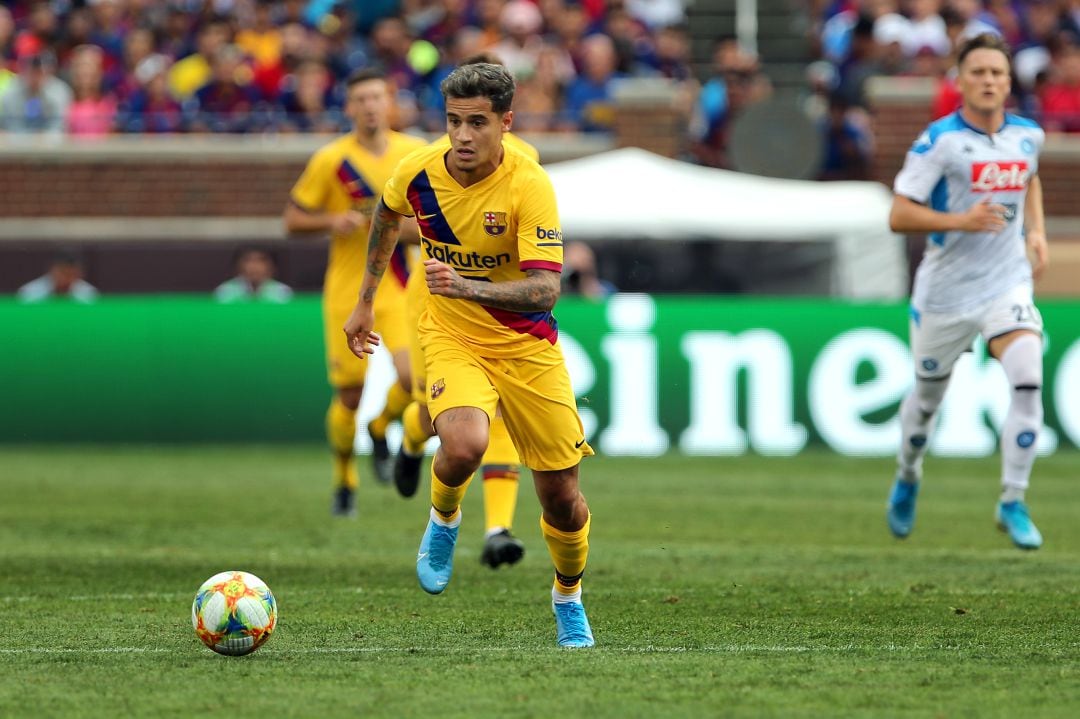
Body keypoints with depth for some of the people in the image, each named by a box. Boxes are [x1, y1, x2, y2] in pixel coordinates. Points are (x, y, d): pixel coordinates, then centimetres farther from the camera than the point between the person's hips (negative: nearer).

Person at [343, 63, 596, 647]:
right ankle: (444, 518, 3)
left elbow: (544, 290, -30)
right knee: (463, 445, -31)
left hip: (527, 347, -1)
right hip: (452, 338, 1)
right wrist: (366, 301, 18)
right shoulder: (418, 172, -12)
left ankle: (568, 596, 34)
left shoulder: (529, 187, -23)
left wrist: (466, 287, -44)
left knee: (561, 496, 3)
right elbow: (387, 215, 14)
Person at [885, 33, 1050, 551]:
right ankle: (908, 479, 44)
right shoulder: (939, 141, -13)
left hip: (1007, 284, 2)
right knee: (927, 396, 13)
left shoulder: (1027, 136, 3)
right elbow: (898, 216, -15)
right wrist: (961, 221, -27)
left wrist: (1036, 230, 12)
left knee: (1028, 381, -19)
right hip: (945, 290, -2)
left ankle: (1013, 503, -9)